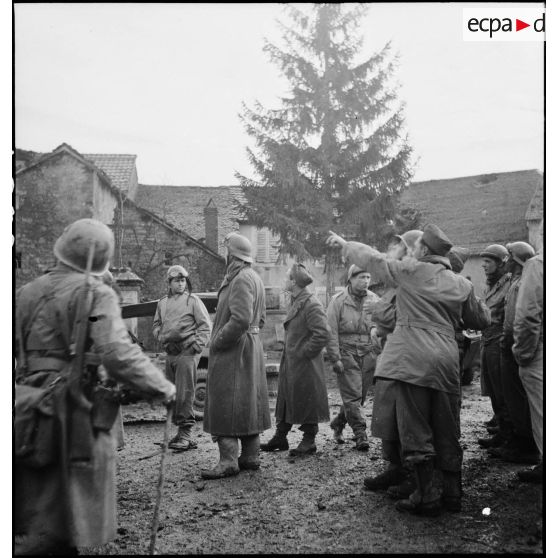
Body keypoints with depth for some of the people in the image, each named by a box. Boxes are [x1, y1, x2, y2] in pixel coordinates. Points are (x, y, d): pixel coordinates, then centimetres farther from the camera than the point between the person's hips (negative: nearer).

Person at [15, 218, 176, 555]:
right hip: (74, 413, -6)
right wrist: (163, 388, -13)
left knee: (33, 520, 19)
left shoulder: (27, 292, 9)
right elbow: (117, 354, -21)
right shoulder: (96, 294, -12)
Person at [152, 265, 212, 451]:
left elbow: (206, 325, -2)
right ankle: (180, 430, 20)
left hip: (187, 352, -6)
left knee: (184, 393, -9)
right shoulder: (162, 303, 13)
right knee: (172, 394, 10)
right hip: (170, 352, 6)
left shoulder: (193, 300, -2)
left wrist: (197, 345, -10)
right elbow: (156, 325, 23)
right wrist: (162, 338, 5)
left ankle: (186, 433, -4)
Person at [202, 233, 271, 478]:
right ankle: (250, 456, 22)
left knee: (226, 404, -6)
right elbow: (260, 318, 20)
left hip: (233, 350, -10)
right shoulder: (255, 278, 15)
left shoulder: (241, 280, -17)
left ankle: (228, 460, -3)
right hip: (252, 346, 10)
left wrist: (217, 341, -19)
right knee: (248, 402, 14)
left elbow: (241, 319, -27)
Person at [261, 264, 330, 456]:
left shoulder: (311, 304, -17)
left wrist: (304, 353, -19)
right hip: (290, 362, 9)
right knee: (285, 399, 14)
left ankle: (309, 441, 13)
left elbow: (323, 334, -23)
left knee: (306, 402, 1)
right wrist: (289, 352, 14)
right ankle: (280, 438, 24)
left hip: (305, 366, -9)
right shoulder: (295, 302, 12)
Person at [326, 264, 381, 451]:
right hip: (347, 353, -3)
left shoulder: (375, 300, 7)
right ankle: (360, 434, 0)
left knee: (359, 396, 9)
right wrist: (335, 358, -10)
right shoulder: (338, 301, -3)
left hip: (369, 355, 4)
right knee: (352, 396, -6)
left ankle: (338, 424, 30)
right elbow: (331, 332, -5)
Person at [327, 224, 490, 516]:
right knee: (446, 431, 13)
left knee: (415, 430, 0)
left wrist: (343, 243, 21)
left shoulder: (411, 271, -3)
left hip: (411, 360, -6)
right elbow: (481, 320, 21)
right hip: (446, 362, 6)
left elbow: (372, 259, 6)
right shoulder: (461, 284, 11)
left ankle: (426, 497, 3)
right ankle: (452, 493, 21)